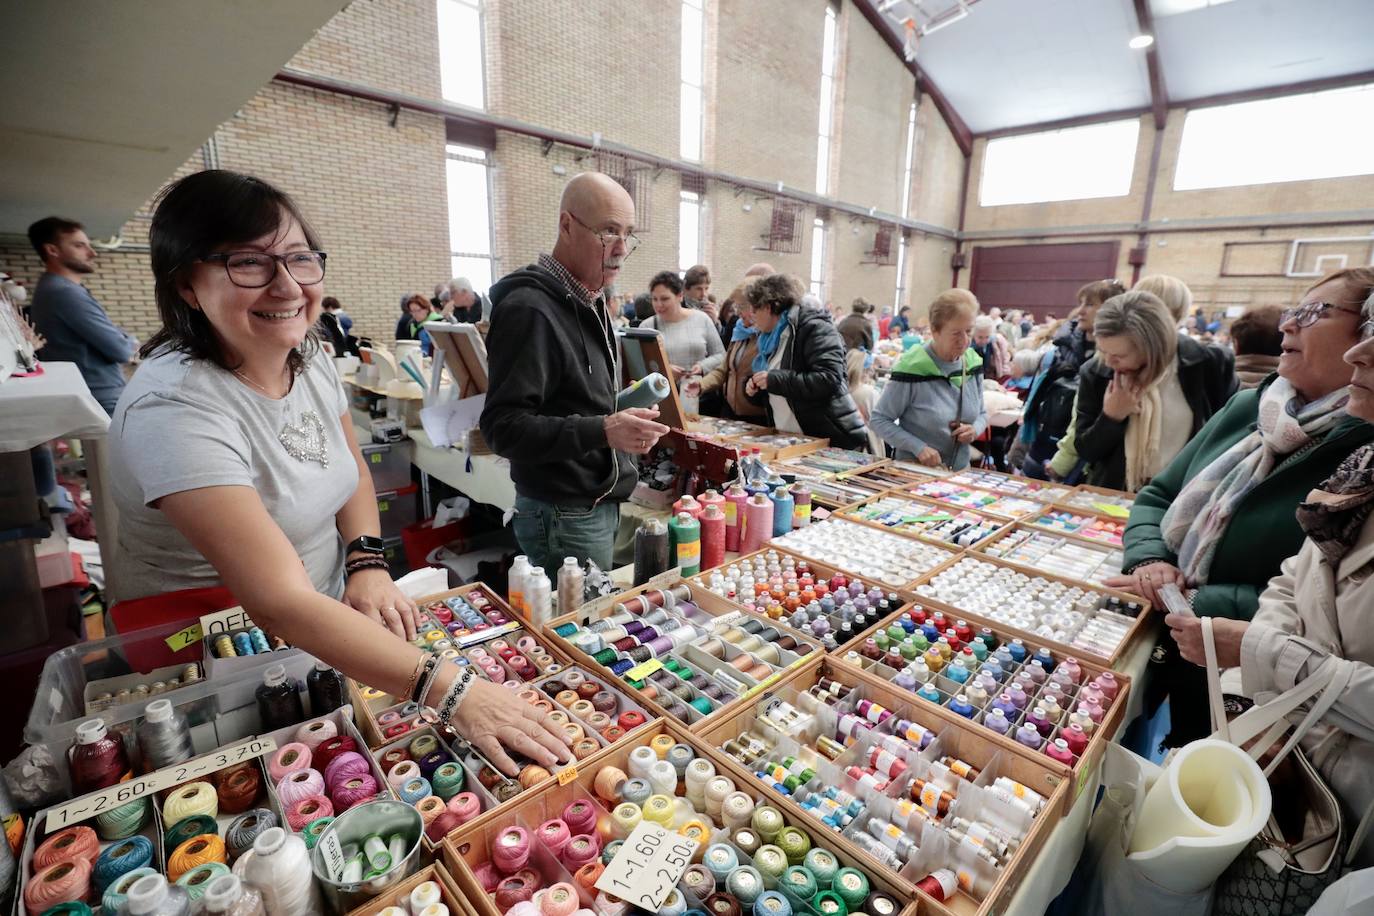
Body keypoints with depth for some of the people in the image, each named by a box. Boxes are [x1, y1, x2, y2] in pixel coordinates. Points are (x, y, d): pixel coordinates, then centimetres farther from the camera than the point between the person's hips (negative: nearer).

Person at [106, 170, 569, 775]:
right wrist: (450, 690, -42)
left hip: (325, 619, 6)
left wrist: (368, 564, -9)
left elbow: (352, 470, 9)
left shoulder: (309, 357, -4)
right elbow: (280, 602, -35)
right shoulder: (176, 407, -28)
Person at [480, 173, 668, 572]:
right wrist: (602, 431, -32)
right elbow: (502, 426, -23)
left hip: (600, 506, 9)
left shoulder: (588, 303, 12)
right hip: (564, 519, -9)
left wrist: (626, 418, 8)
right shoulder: (529, 310, -18)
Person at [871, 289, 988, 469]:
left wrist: (974, 429, -6)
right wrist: (918, 447, -20)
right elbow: (879, 419, -11)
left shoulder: (973, 363, 2)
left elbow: (981, 414, 15)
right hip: (915, 470, -5)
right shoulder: (912, 367, -16)